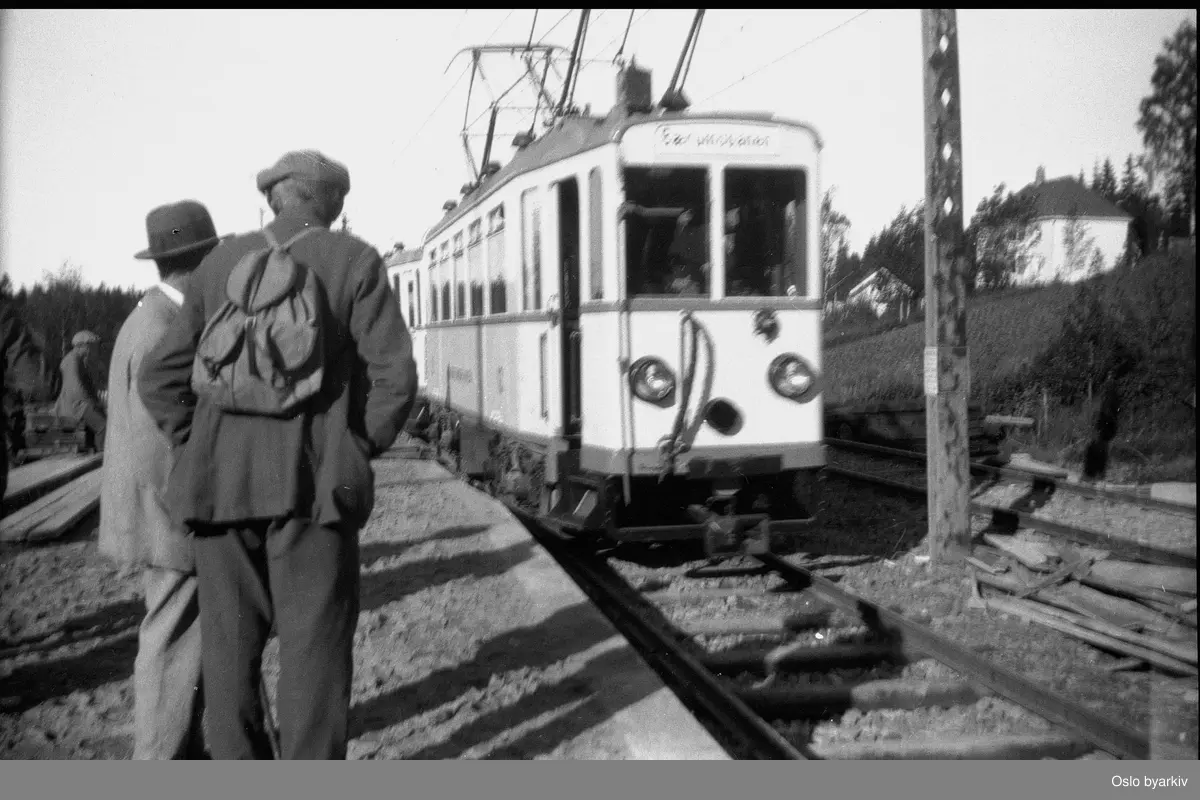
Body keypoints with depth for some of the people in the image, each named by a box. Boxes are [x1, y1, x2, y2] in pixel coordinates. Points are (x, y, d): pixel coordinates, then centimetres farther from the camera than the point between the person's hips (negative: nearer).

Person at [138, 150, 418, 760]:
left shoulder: (222, 263, 9)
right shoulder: (355, 261, -1)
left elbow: (160, 378, 7)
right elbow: (395, 377, -9)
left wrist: (204, 451, 12)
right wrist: (356, 452, 4)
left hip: (219, 484, 3)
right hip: (314, 486, -3)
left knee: (231, 645, 12)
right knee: (313, 651, 3)